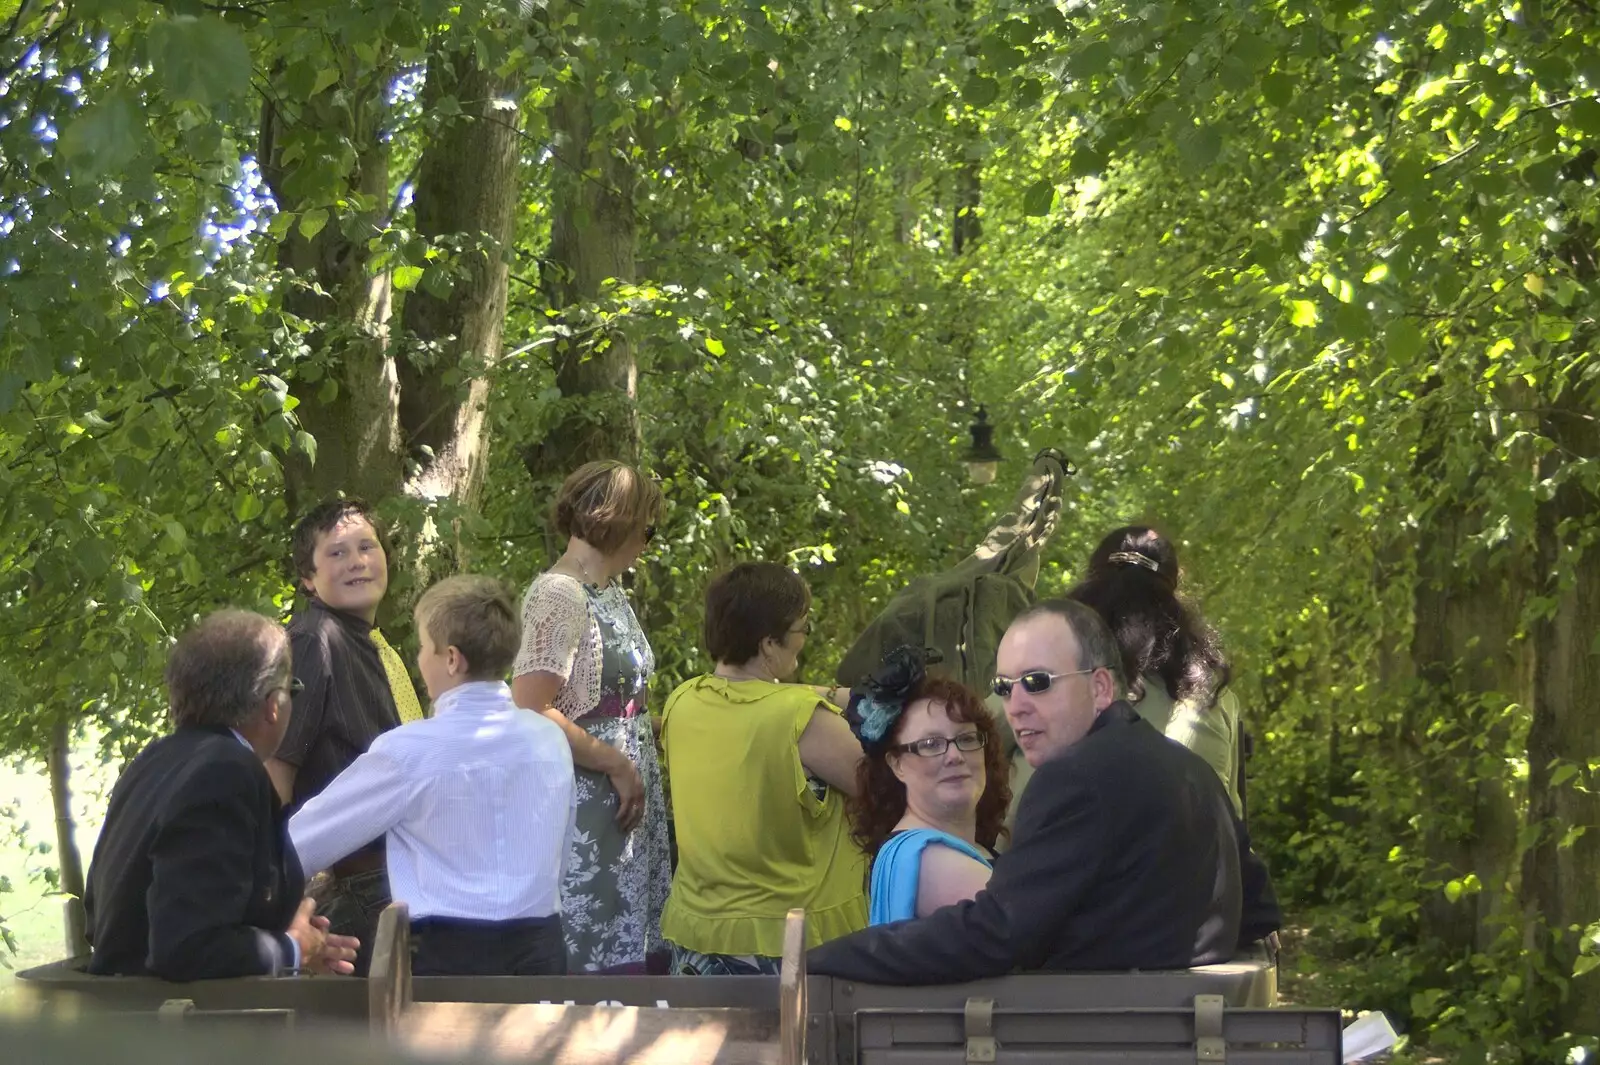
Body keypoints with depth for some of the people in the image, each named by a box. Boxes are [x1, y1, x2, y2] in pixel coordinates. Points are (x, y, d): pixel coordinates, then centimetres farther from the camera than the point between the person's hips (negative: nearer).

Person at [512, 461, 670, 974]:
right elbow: (531, 712, -21)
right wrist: (617, 764, -17)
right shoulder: (559, 595, -13)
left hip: (629, 804, 9)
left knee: (637, 951, 9)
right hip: (586, 810, -9)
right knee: (599, 955, -6)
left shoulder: (611, 592, 15)